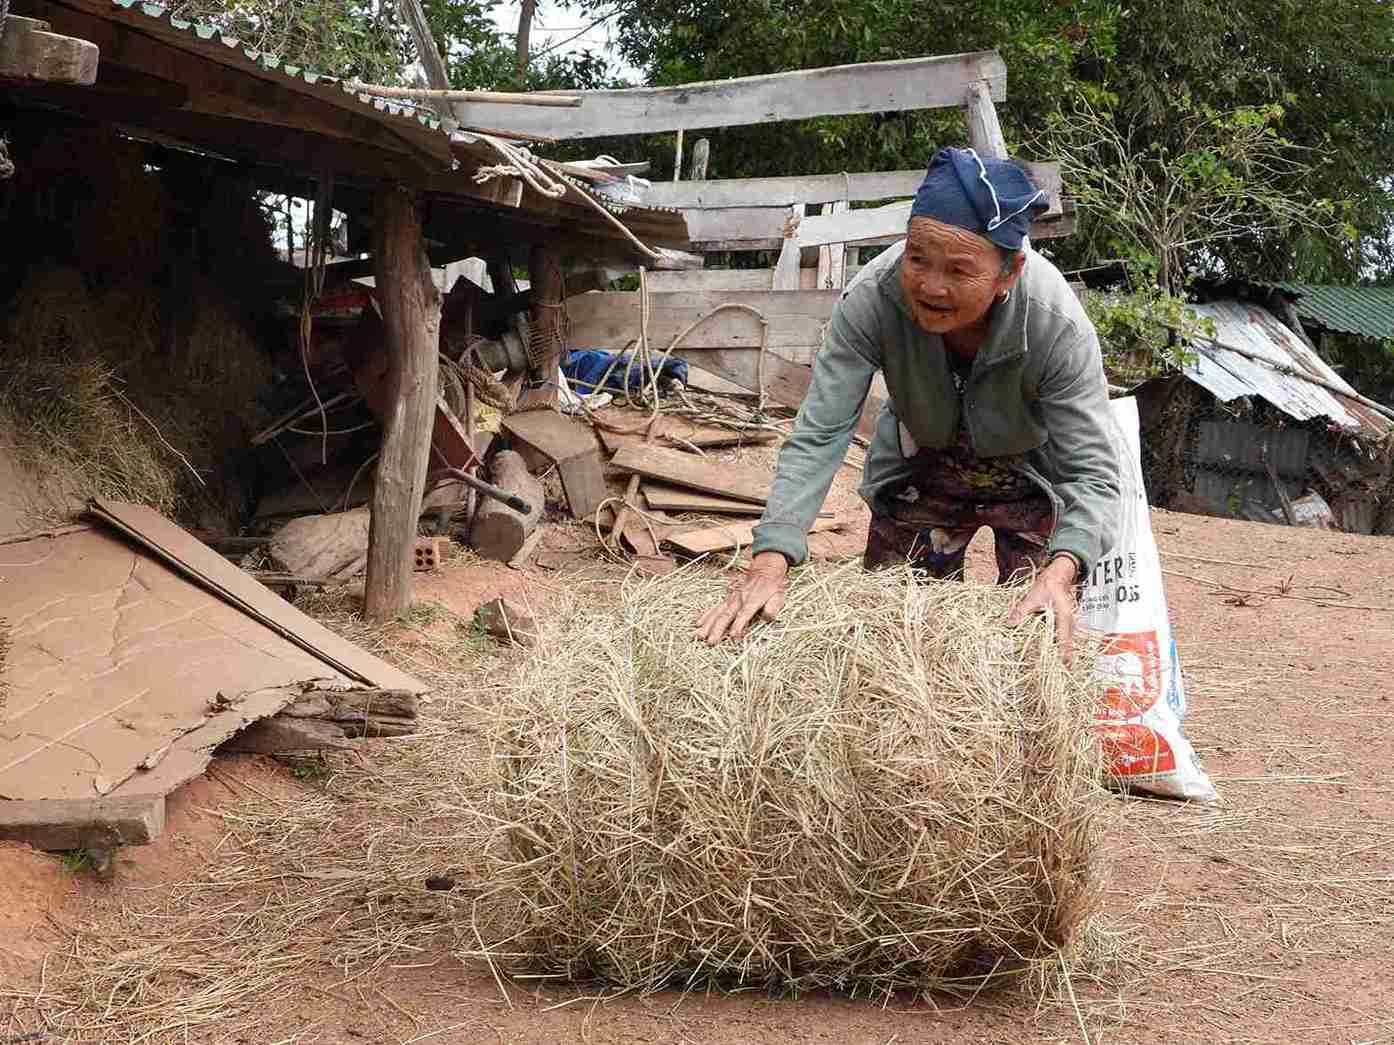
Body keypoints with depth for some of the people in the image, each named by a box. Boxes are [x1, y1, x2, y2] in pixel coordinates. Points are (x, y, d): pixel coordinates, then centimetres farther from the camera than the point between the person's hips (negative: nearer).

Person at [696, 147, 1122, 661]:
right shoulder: (873, 297, -34)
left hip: (1035, 471, -2)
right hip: (921, 464, 2)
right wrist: (770, 559, -45)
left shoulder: (1058, 327, -36)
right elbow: (818, 436, -33)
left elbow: (1093, 473, -35)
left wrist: (1061, 571, -55)